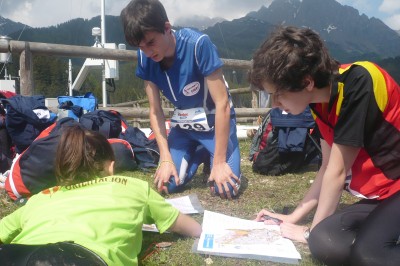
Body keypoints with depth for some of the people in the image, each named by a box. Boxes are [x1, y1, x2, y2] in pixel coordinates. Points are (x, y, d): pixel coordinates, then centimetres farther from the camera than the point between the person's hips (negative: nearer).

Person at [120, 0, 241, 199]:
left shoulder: (198, 44, -29)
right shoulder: (145, 58, -14)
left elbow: (222, 104, -26)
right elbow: (155, 111, -5)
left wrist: (219, 161, -23)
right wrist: (166, 159, -12)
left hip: (215, 120, -4)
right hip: (183, 124, 4)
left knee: (226, 187, -17)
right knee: (166, 183, -8)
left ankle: (210, 159, 16)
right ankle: (197, 155, 21)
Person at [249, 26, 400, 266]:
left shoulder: (358, 84, -25)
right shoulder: (321, 100, 0)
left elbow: (337, 172, -20)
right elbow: (328, 168, 8)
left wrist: (313, 230, -7)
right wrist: (294, 217, 8)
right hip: (380, 193, 7)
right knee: (326, 243, -18)